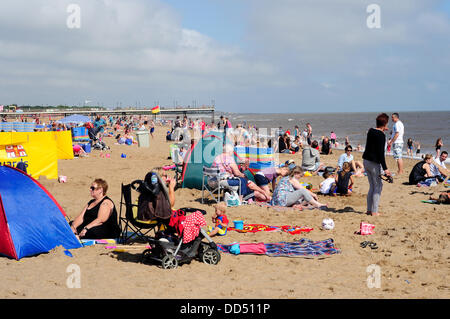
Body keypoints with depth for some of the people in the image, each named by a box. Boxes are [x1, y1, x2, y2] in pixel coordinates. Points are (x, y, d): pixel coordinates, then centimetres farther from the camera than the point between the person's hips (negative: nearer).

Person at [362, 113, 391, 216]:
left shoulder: (371, 130, 6)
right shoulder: (381, 135, -17)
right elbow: (381, 153, -20)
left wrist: (382, 131, 33)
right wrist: (385, 168, -20)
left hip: (366, 161, 8)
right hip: (374, 163, -8)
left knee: (372, 186, 16)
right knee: (378, 186, 1)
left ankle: (369, 209, 17)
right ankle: (374, 211, 0)